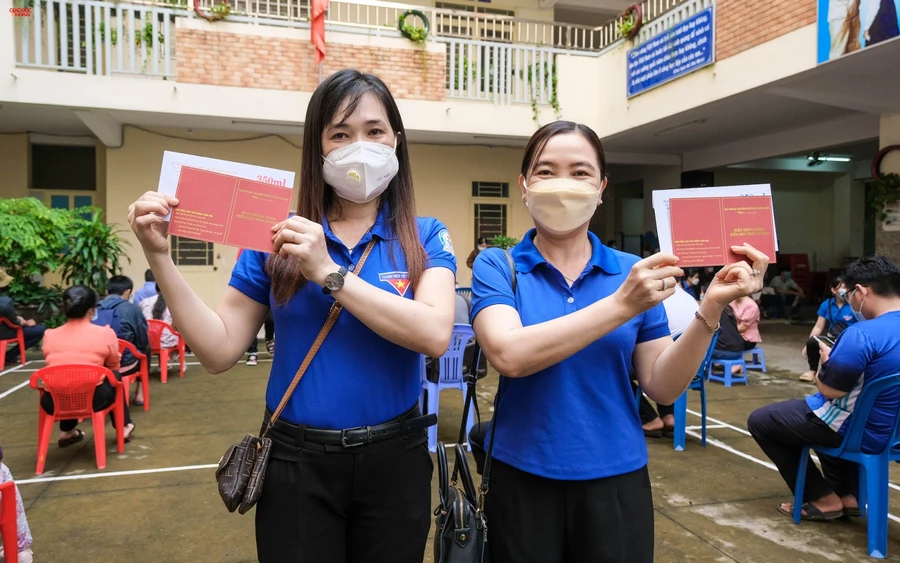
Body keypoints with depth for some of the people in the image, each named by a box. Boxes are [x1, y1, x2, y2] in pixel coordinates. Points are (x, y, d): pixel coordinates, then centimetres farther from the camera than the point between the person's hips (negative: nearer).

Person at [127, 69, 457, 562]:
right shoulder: (277, 237, 0)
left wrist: (328, 272, -23)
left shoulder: (425, 237, -4)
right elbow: (220, 351, -4)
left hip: (393, 459, 0)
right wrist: (160, 258, -13)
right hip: (297, 463, 0)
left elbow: (435, 335, -21)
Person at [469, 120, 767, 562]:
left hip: (616, 480, 2)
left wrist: (710, 309, -16)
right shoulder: (496, 266, -6)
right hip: (523, 479, -1)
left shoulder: (635, 272, 0)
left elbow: (663, 387, -3)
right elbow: (509, 355, -24)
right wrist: (621, 305, -27)